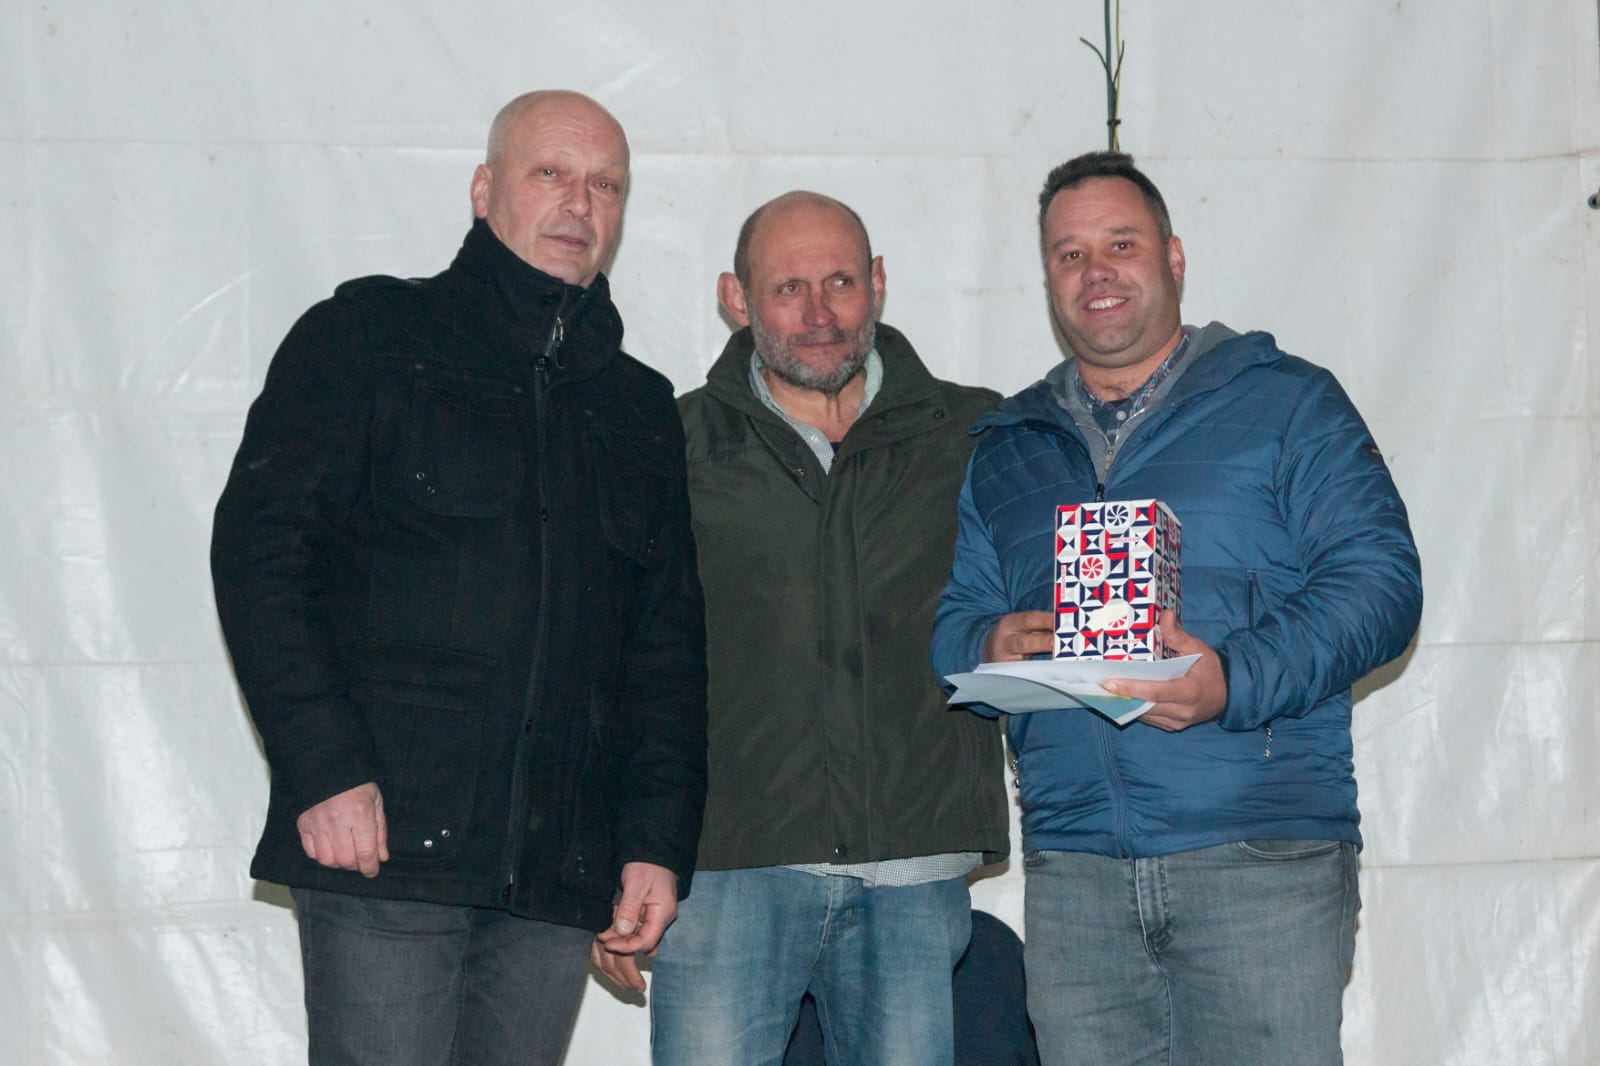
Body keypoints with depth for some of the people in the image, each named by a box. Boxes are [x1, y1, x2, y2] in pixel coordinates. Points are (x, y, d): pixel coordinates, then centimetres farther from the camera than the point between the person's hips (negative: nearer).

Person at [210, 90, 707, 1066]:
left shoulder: (643, 411, 19)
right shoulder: (371, 335, 6)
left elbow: (671, 646, 18)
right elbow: (257, 547, -3)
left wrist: (658, 843, 7)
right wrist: (323, 769, -13)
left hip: (558, 874, 4)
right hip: (383, 840, -4)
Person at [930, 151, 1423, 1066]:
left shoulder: (1285, 400, 6)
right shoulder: (1004, 449, 19)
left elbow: (1380, 579, -4)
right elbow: (951, 614, 18)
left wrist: (1235, 682, -19)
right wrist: (989, 648, -7)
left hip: (1263, 853, -3)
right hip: (1073, 870, 3)